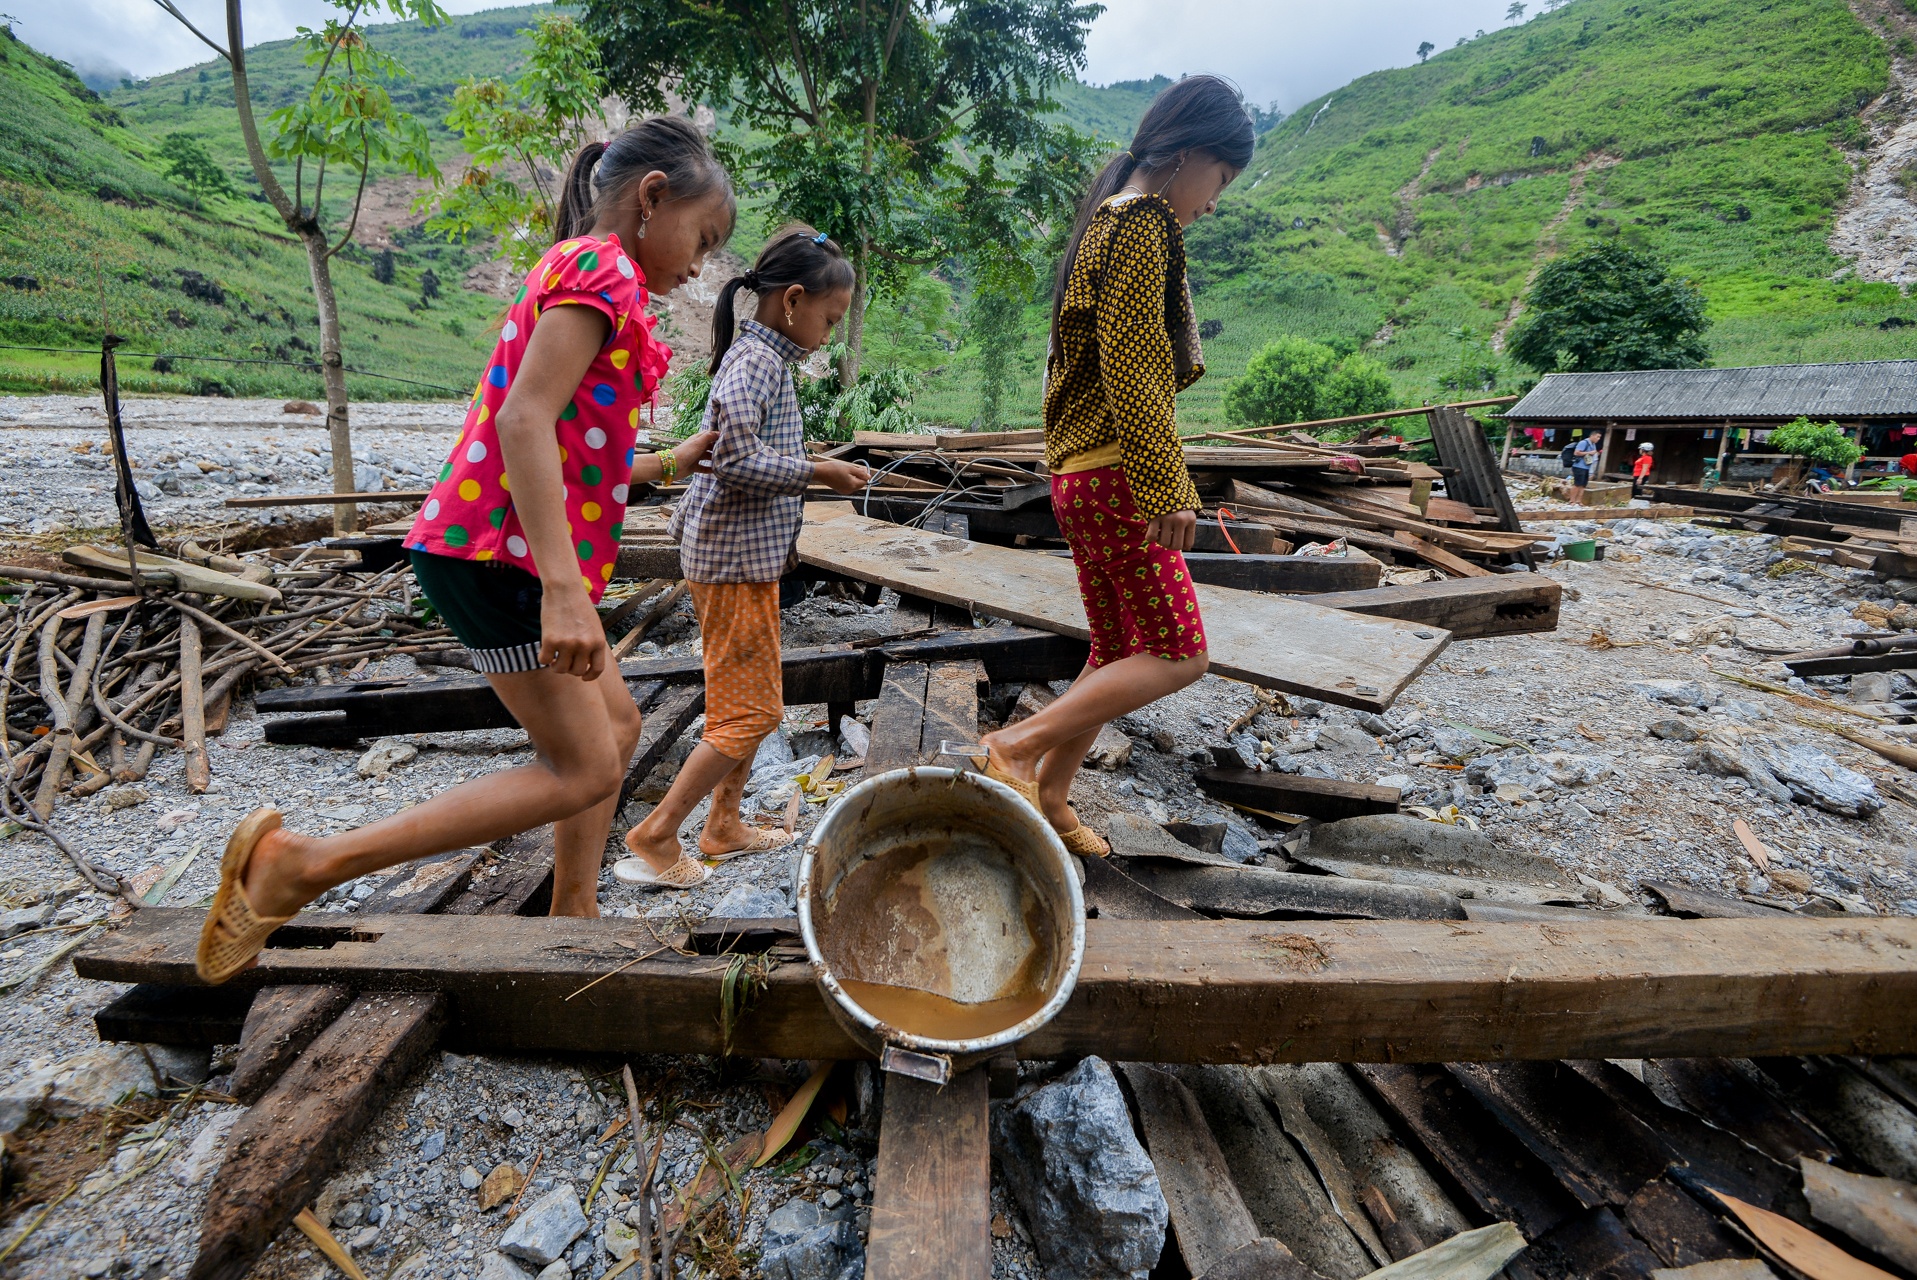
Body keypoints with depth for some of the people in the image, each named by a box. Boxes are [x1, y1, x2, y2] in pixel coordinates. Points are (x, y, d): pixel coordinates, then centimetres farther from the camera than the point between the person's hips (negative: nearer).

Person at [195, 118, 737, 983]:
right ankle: (301, 864, -2)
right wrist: (563, 586, -31)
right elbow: (525, 422, -23)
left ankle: (573, 918, 24)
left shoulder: (582, 275, 21)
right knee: (582, 768, -6)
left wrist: (671, 464, 26)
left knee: (615, 726, 16)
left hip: (502, 550, 11)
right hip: (496, 553, -11)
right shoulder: (600, 268, -9)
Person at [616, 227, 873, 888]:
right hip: (736, 561, -10)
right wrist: (819, 472, -18)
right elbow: (737, 455, -26)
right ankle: (654, 835, 8)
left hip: (746, 555, 10)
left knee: (748, 701, 17)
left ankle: (723, 827, 29)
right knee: (749, 710, -4)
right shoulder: (756, 359, -15)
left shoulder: (762, 355, 15)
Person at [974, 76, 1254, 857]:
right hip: (1115, 476, -10)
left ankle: (1049, 798, 19)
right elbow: (1131, 370, -19)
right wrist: (1165, 489, -21)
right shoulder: (1141, 223, -8)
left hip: (1079, 475, 10)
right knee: (1177, 655, -8)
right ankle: (1019, 745, -11)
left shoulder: (1109, 221, 24)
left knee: (1118, 654, 13)